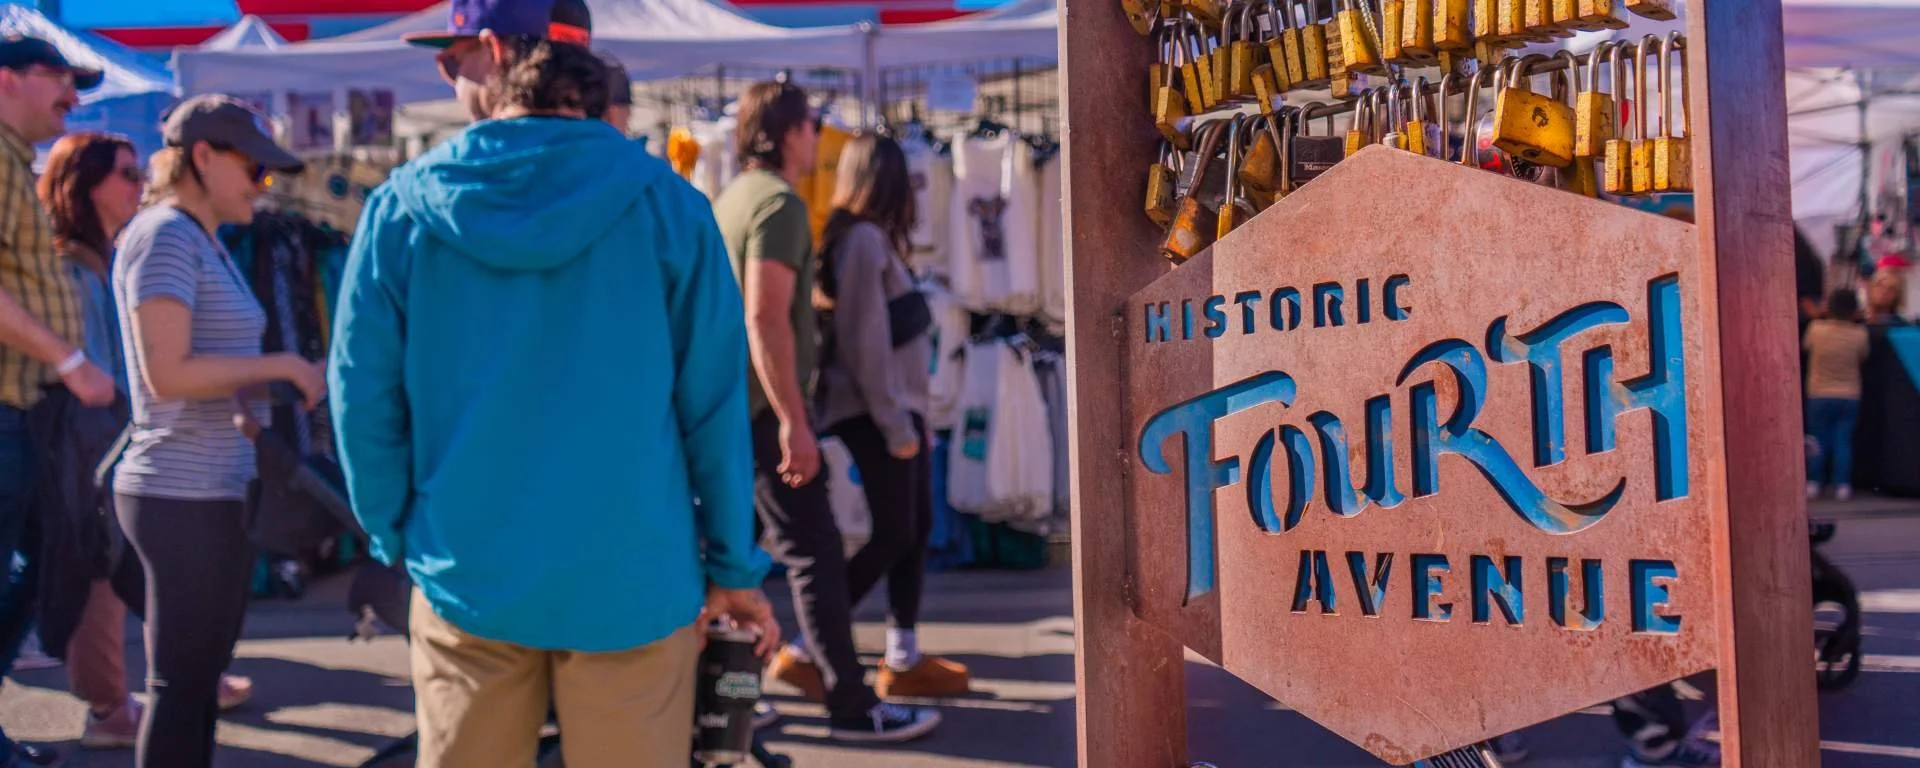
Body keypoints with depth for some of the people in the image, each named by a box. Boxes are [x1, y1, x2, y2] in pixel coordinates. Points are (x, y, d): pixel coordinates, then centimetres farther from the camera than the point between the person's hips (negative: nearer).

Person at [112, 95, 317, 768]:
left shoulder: (205, 242, 16)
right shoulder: (165, 236, -12)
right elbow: (166, 374, -21)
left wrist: (278, 382, 8)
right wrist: (280, 365, -15)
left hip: (216, 492, 10)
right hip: (185, 498, -10)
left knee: (199, 678, 17)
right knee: (181, 684, -2)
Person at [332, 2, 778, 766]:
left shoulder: (403, 205, -5)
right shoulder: (663, 202, -8)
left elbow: (364, 395, -2)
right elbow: (714, 402, -6)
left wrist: (396, 538, 12)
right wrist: (732, 565, 4)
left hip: (466, 577, 1)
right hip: (632, 580, -1)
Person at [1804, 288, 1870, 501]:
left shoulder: (1816, 328, -11)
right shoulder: (1859, 334, -9)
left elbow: (1807, 346, 9)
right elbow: (1862, 356, 8)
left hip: (1819, 396, 0)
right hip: (1849, 397, 0)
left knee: (1819, 441, 9)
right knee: (1843, 441, 5)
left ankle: (1814, 483, 7)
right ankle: (1842, 485, 2)